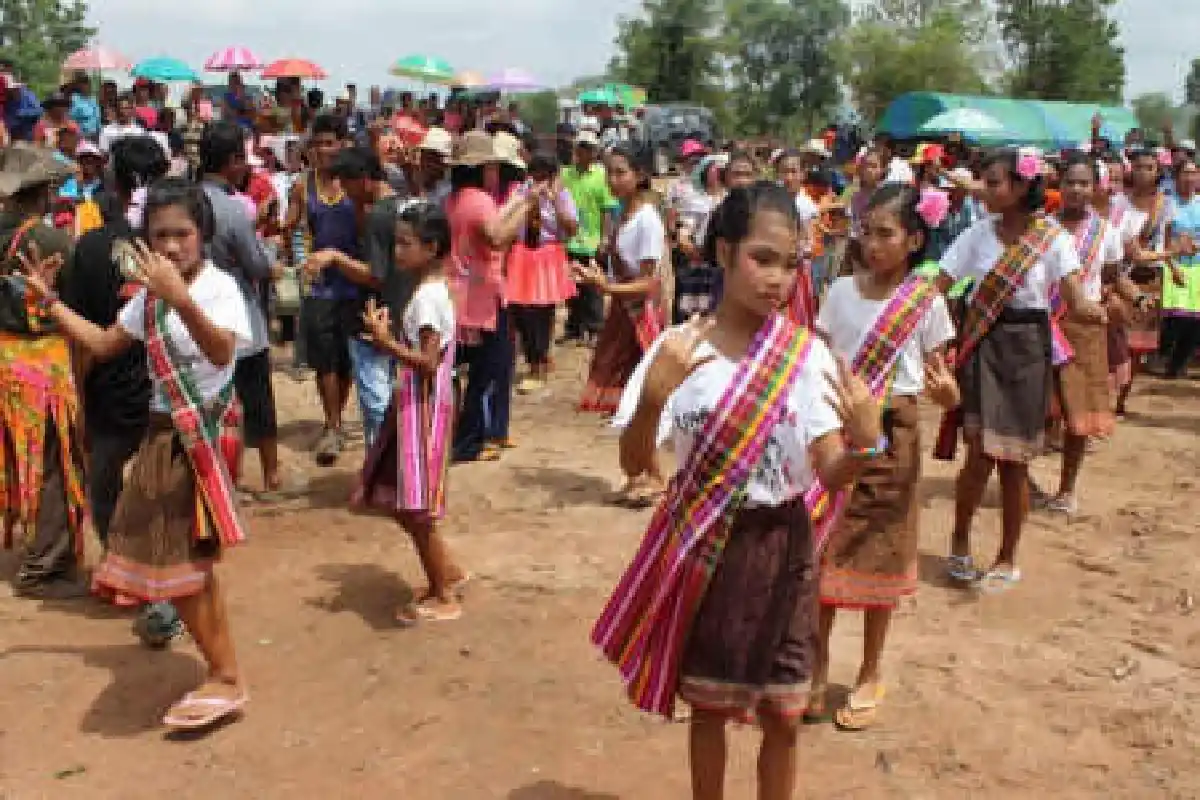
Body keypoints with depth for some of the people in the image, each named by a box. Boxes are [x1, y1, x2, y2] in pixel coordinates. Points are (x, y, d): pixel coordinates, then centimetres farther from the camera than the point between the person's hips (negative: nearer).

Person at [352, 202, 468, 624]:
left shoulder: (428, 296, -18)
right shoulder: (429, 290, 12)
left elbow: (429, 363, -23)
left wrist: (385, 341, -27)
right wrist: (390, 334, 4)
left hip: (423, 407, -10)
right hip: (412, 403, 10)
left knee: (414, 508, -1)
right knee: (401, 502, 16)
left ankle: (445, 598, 12)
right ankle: (447, 573, 29)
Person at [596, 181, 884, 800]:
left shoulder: (808, 354, -9)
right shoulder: (678, 349, -11)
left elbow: (831, 474, -12)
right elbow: (634, 464, -13)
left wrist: (864, 443, -34)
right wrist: (652, 398, -31)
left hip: (781, 546, 1)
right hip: (703, 546, 0)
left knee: (782, 716, 12)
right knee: (708, 706, 17)